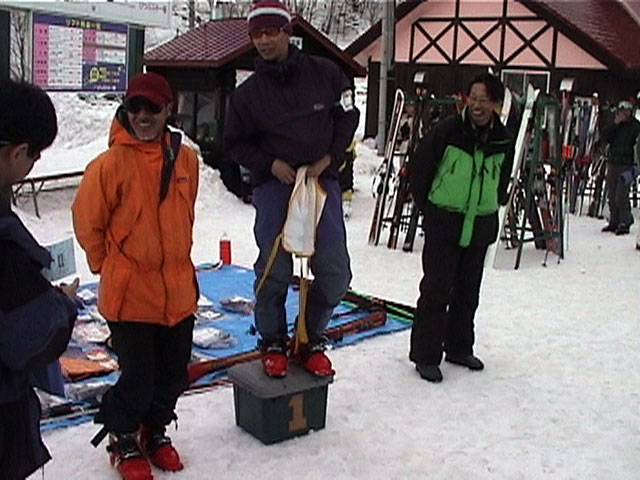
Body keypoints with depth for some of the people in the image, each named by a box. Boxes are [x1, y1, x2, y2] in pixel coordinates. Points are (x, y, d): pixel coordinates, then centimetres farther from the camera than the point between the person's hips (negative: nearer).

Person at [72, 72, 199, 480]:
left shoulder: (185, 158, 0)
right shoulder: (111, 163, -14)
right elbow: (87, 222, -4)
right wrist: (109, 265, 4)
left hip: (179, 290, 5)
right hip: (130, 294, -5)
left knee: (174, 374, 16)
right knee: (138, 378, 4)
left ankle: (155, 430, 41)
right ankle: (122, 439, 31)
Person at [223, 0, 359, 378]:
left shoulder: (325, 73, 0)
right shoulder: (248, 93, 0)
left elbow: (347, 117, 10)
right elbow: (237, 143, 8)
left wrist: (329, 157, -2)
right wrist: (269, 164, -9)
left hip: (322, 180, 1)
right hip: (274, 184, -1)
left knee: (335, 272, -1)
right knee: (274, 270, -3)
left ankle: (311, 340, 20)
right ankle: (273, 343, 19)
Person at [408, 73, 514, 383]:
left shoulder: (503, 140, 1)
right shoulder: (447, 130, -11)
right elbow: (418, 168, -1)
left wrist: (490, 208, 13)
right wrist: (429, 207, 3)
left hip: (480, 227, 4)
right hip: (443, 224, -4)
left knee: (468, 292, 14)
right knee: (436, 290, -3)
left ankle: (459, 348, 30)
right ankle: (425, 355, 7)